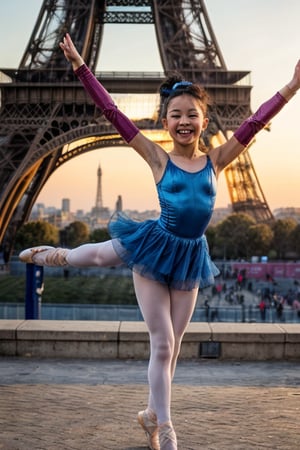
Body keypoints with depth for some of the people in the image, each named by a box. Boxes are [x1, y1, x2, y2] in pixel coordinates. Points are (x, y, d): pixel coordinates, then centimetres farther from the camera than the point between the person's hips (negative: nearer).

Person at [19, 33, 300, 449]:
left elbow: (255, 122, -6)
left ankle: (152, 414, 30)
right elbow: (113, 113, -10)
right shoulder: (157, 159, -8)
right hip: (155, 247, -3)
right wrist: (80, 67, -11)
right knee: (163, 343, 0)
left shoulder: (215, 160, -1)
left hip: (189, 257, 3)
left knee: (172, 344, 11)